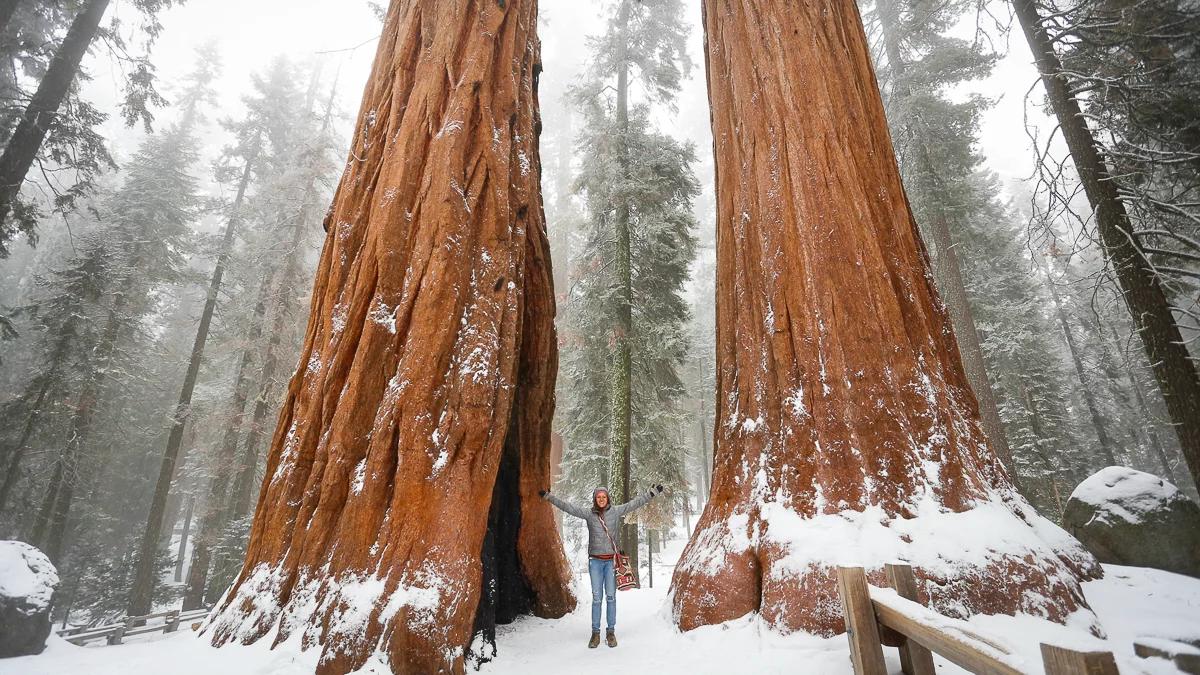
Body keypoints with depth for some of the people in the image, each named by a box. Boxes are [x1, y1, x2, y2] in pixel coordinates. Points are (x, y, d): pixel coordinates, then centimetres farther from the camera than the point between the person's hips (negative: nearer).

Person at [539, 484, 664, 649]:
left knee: (611, 596, 5)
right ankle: (595, 633, 12)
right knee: (596, 597, 3)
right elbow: (568, 507, -2)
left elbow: (634, 503, 3)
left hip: (611, 560, 0)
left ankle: (611, 632, 16)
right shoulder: (588, 513, 0)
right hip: (595, 561, 0)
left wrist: (653, 493, 0)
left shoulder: (616, 511, 1)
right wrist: (549, 497, -6)